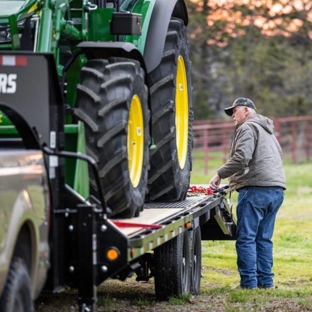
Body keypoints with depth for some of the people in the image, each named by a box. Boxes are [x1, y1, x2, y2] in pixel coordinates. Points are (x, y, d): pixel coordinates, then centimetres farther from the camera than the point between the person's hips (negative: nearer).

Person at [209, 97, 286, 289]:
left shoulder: (248, 127, -3)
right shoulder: (268, 130, 27)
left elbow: (241, 157, -17)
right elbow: (279, 156, 30)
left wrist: (220, 174, -9)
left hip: (256, 189, -9)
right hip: (277, 189, 9)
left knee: (246, 238, -6)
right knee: (264, 238, 12)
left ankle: (249, 282, -9)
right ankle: (266, 280, 11)